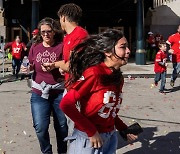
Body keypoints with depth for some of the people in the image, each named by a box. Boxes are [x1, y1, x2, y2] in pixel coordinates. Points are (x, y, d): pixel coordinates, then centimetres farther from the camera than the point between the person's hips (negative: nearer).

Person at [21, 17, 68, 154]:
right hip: (39, 93, 2)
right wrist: (27, 68, -3)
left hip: (59, 93, -2)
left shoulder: (62, 46, -6)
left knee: (62, 126, 12)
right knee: (40, 127, -2)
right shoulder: (35, 48, 5)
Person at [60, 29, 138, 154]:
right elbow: (66, 104, -22)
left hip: (110, 138, 7)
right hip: (87, 139, -7)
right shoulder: (94, 73, -19)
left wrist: (124, 129, 5)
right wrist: (91, 132, -18)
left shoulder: (118, 78, 3)